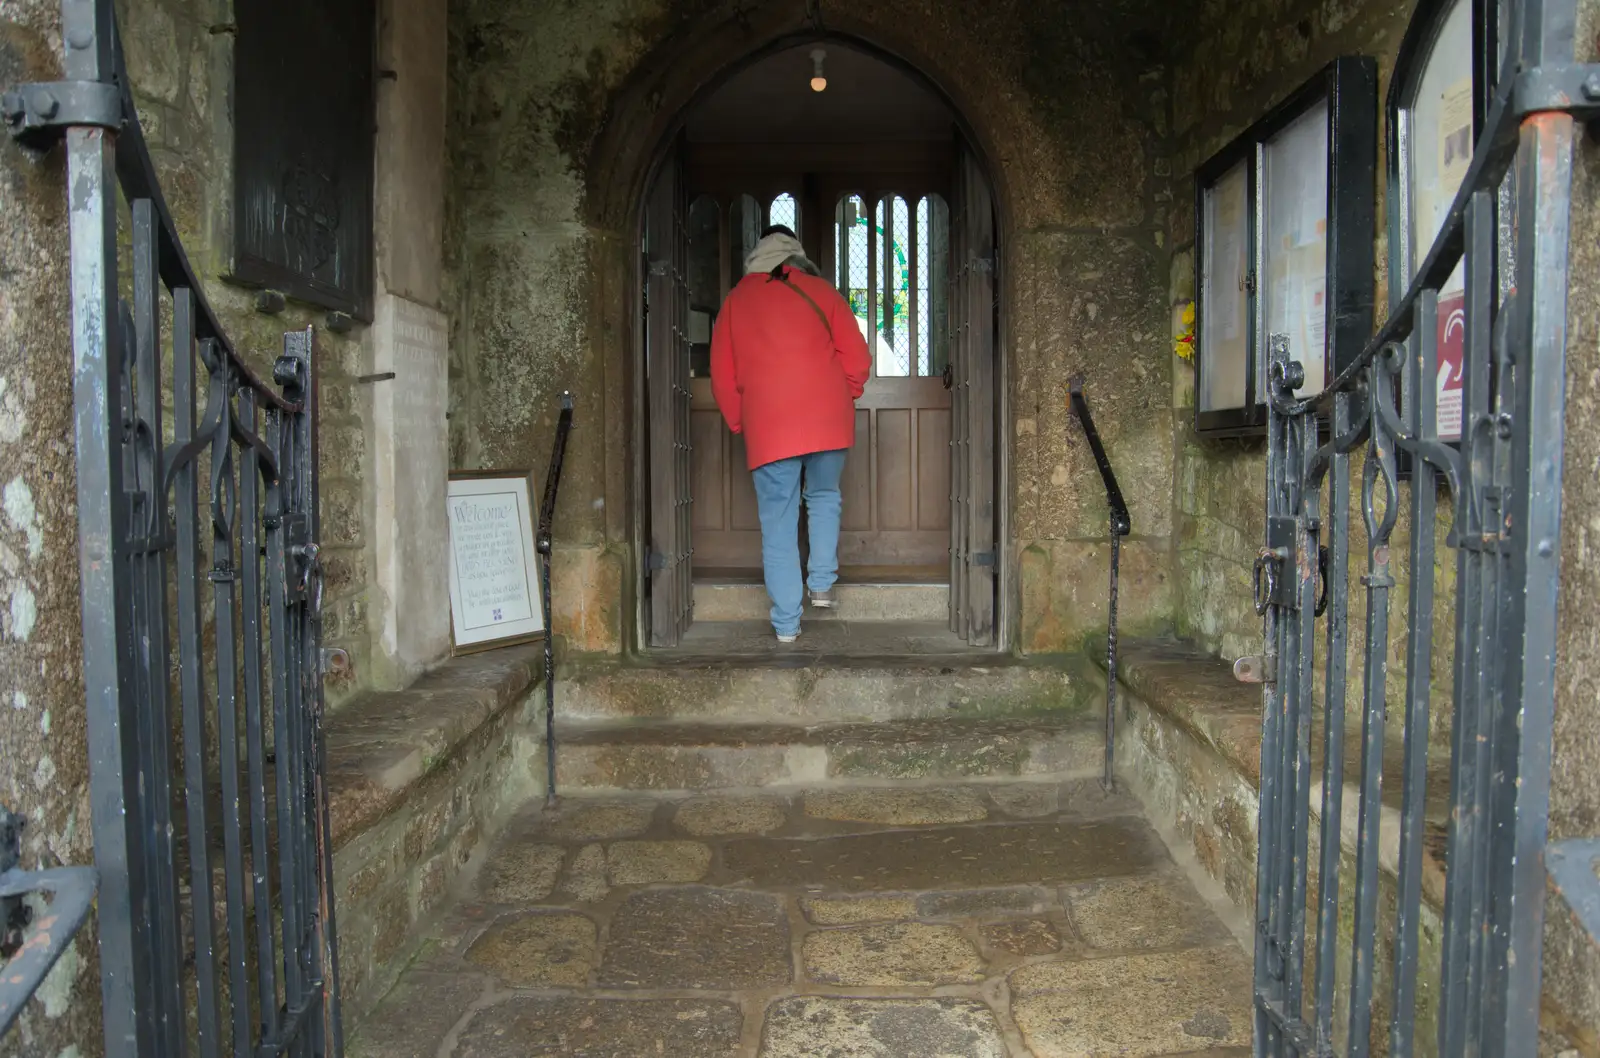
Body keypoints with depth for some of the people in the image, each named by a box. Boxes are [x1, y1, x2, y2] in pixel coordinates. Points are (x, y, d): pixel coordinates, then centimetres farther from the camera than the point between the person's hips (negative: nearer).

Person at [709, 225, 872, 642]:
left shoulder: (736, 300, 10)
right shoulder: (819, 290, 5)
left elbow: (722, 375, 10)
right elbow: (857, 356, 2)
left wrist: (739, 422, 22)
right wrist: (844, 397, 19)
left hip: (767, 427, 0)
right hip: (826, 420, 0)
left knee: (778, 522, 4)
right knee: (824, 498, 23)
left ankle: (787, 623, 4)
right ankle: (822, 584, 12)